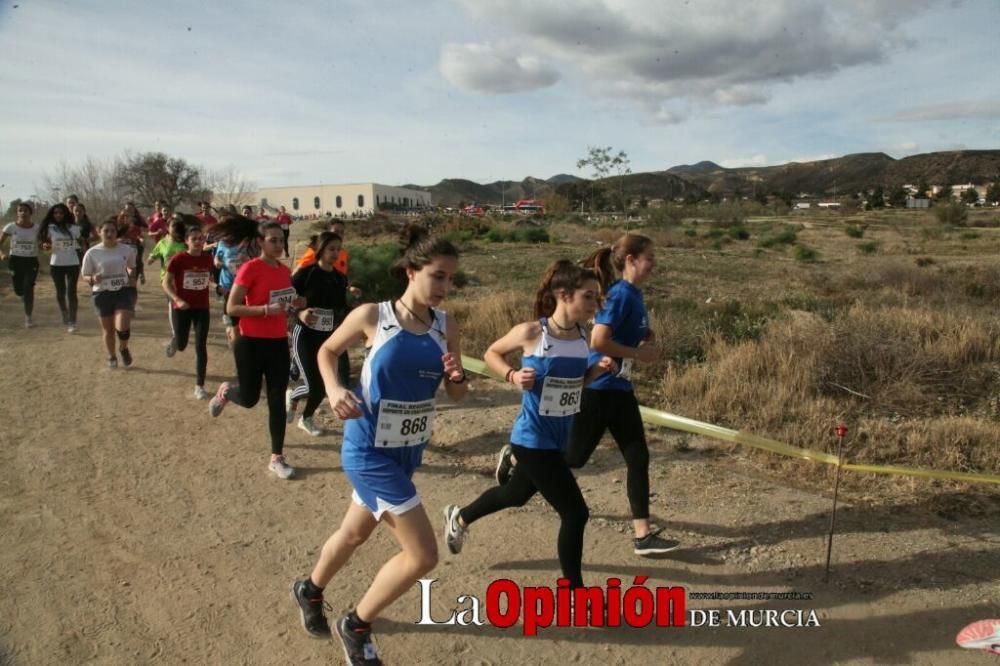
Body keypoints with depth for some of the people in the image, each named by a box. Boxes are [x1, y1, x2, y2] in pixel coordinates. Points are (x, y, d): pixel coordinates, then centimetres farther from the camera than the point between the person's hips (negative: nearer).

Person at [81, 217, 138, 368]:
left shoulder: (127, 250, -2)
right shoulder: (92, 253, -6)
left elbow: (132, 268, 17)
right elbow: (85, 276, 0)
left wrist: (132, 280, 5)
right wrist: (93, 279, -21)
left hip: (123, 291, 0)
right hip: (102, 294, 0)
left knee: (122, 326, -16)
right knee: (108, 329, 10)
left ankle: (123, 348, 17)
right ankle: (111, 357, 34)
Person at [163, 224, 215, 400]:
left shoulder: (208, 258, -4)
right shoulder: (178, 259, -14)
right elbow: (166, 282, -12)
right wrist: (177, 300, -24)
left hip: (202, 308, 2)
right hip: (182, 308, -2)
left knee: (201, 347, -3)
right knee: (181, 346, 13)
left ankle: (199, 386, 5)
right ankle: (174, 341, 53)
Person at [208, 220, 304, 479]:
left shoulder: (284, 270, 7)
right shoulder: (250, 268, -14)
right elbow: (231, 307, -17)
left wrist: (294, 304, -1)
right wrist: (267, 309, -27)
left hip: (279, 343, 5)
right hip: (251, 343, -5)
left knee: (277, 401, 5)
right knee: (249, 399, 8)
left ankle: (277, 458, 13)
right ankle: (225, 392, 45)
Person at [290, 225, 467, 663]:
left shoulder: (447, 328, -5)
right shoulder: (372, 316, -16)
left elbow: (457, 395, 3)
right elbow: (327, 351, 2)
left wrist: (457, 377, -19)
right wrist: (334, 389, -16)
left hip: (409, 450, 6)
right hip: (369, 451, -6)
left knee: (356, 533, 27)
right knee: (423, 554, -8)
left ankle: (310, 591, 57)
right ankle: (356, 626, 19)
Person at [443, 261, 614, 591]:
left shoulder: (583, 336, -2)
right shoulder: (531, 332, -19)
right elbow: (492, 354, -1)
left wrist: (598, 370, -6)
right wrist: (513, 375, -18)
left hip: (560, 437, 8)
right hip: (534, 438, -8)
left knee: (517, 493, 28)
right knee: (575, 513, -7)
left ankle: (459, 517, 56)